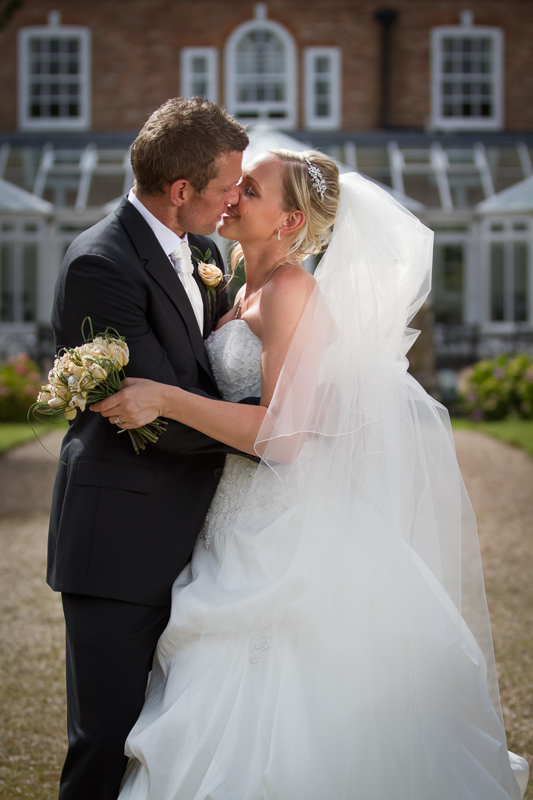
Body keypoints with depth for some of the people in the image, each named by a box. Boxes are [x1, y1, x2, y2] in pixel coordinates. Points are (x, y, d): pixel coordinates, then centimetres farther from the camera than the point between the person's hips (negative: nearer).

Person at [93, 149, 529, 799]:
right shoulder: (247, 288, 13)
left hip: (284, 532, -9)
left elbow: (284, 433, -22)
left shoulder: (290, 291, -15)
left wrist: (166, 399, -26)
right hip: (245, 523, 9)